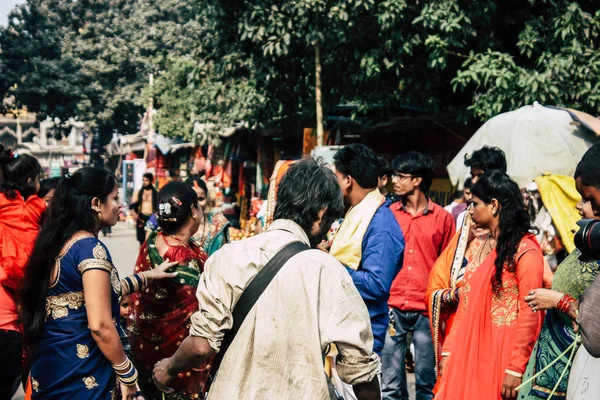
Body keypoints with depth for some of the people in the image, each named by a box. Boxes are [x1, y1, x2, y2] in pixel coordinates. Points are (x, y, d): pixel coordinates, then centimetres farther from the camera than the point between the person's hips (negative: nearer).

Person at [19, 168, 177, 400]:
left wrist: (146, 276, 26)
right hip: (82, 374, -9)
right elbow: (100, 326, -22)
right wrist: (127, 375, -12)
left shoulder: (58, 242, 7)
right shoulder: (90, 248, -18)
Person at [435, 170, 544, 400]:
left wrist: (516, 368, -16)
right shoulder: (480, 246, 13)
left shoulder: (525, 250, -11)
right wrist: (449, 350, 8)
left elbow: (529, 314, -14)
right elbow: (466, 305, 12)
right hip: (468, 351, 7)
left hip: (500, 354, -7)